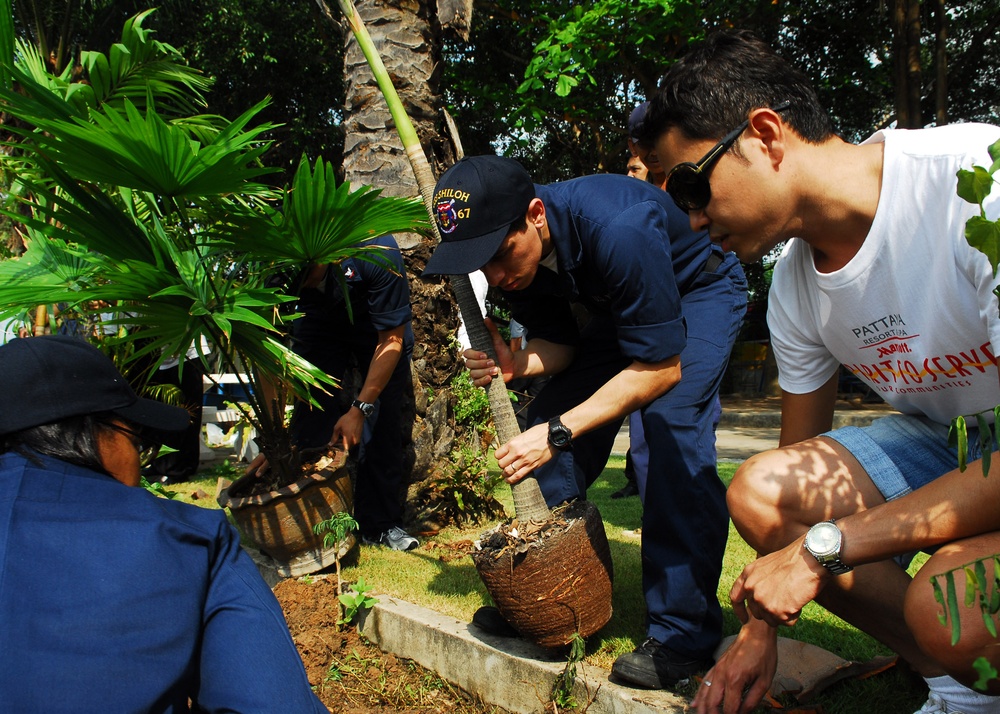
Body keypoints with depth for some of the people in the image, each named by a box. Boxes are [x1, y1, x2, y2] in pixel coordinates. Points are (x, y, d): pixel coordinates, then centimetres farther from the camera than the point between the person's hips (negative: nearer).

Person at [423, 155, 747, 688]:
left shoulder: (618, 229, -41)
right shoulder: (516, 251, -18)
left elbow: (661, 366, -35)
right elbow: (560, 344, -6)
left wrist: (559, 432, -36)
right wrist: (516, 364, -28)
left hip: (699, 291, -6)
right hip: (618, 308, 7)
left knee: (672, 422, -27)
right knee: (546, 415, -4)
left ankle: (683, 631, -18)